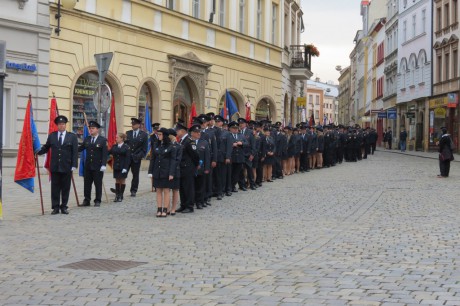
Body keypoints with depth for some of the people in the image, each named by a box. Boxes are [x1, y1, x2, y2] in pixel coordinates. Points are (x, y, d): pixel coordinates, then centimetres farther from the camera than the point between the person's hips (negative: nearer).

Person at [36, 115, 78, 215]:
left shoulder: (72, 137, 3)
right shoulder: (52, 136, 8)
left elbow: (75, 152, -1)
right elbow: (46, 148, 11)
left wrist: (73, 165, -7)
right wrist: (37, 152, -8)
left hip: (66, 167, -1)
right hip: (55, 167, 1)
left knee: (65, 188, 5)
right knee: (55, 188, 3)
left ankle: (64, 207, 13)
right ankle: (55, 207, 8)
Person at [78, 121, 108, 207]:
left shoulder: (103, 140, -4)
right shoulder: (86, 139, 10)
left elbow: (105, 154, -8)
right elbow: (80, 149, 10)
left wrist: (103, 165, -16)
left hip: (98, 166, -4)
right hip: (88, 166, 4)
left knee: (98, 184, 3)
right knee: (87, 184, 7)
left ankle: (97, 201, 12)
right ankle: (87, 200, 15)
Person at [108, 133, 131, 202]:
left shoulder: (126, 147, -9)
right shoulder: (114, 146, 5)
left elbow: (128, 158, -12)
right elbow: (108, 152, 2)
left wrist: (125, 168, -17)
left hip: (123, 167, -4)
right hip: (116, 166, 4)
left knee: (122, 180, 5)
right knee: (117, 180, 8)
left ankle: (121, 196, 12)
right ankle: (117, 195, 12)